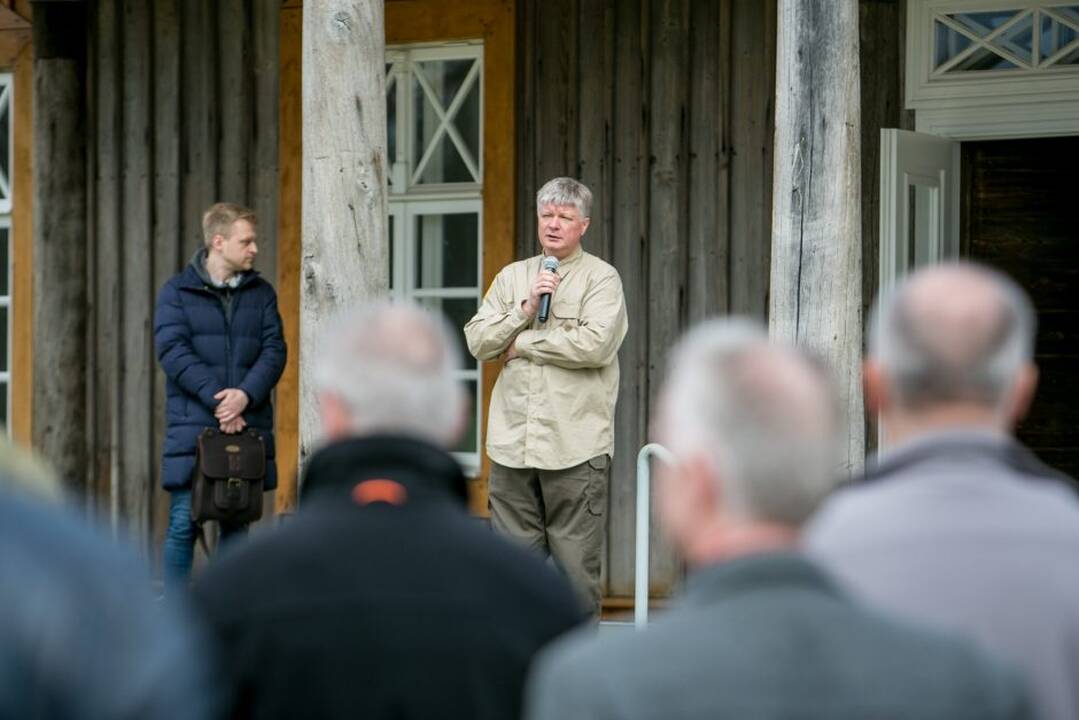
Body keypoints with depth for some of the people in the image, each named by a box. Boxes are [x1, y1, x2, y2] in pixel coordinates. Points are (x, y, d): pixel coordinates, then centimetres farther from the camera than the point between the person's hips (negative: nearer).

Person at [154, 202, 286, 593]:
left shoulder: (262, 294, 12)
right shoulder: (177, 292, 2)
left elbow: (274, 351, 2)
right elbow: (172, 351, -10)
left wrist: (245, 395, -16)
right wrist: (216, 399, -19)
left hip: (247, 425, 3)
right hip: (192, 426, -3)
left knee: (236, 524, 8)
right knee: (184, 523, -4)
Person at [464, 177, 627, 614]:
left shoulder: (601, 278, 1)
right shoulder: (512, 277, 16)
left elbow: (595, 343, -14)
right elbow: (477, 341, 7)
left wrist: (522, 344, -5)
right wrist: (525, 309, -7)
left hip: (575, 445, -4)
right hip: (512, 442, 4)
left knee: (576, 561, -3)